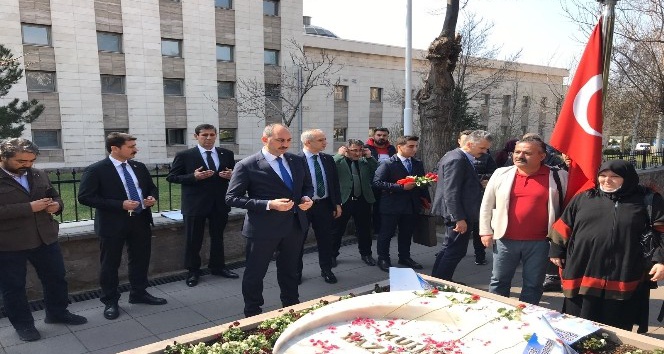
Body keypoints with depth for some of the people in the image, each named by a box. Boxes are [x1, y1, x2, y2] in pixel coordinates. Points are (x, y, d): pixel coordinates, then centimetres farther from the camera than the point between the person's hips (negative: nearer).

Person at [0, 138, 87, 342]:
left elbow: (54, 196, 18)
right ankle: (22, 323, 27)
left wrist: (56, 205, -5)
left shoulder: (39, 175, 7)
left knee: (56, 278, 14)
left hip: (45, 238, 5)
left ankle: (57, 313, 33)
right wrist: (29, 208, -24)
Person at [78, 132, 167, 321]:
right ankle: (110, 301, 23)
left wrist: (152, 197, -7)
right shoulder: (95, 170, -12)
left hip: (141, 221, 6)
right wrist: (120, 204, -22)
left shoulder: (139, 167, 6)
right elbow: (85, 197, -17)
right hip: (113, 224, -5)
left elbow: (151, 187, 19)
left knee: (141, 259, 15)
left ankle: (139, 293, 33)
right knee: (110, 264, 7)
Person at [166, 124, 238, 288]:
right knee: (193, 240, 7)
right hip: (195, 204, -3)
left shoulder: (227, 154, 4)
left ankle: (217, 266, 32)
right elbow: (171, 177, -6)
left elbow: (234, 173, 13)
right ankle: (193, 271, 22)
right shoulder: (184, 155, -6)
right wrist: (193, 176, -20)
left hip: (220, 203, 3)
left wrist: (231, 175, -12)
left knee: (218, 237, 16)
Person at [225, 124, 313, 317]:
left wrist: (307, 198, -8)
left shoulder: (298, 161, 4)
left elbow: (307, 185, 17)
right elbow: (232, 198, -15)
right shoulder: (247, 165, -14)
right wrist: (269, 204, -24)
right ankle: (252, 314, 29)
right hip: (263, 227, -5)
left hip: (295, 225, 5)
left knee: (290, 270, 21)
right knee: (255, 273, 9)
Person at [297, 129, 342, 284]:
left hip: (324, 205, 4)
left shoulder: (328, 159, 5)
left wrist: (337, 204, 7)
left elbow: (335, 182, 10)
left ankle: (326, 270, 28)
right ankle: (296, 271, 26)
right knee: (299, 239, 10)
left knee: (325, 239, 12)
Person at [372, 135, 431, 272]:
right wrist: (401, 187, -22)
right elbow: (377, 182, -19)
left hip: (411, 205, 6)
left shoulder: (418, 164, 8)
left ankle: (404, 257, 30)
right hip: (391, 206, -5)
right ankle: (383, 259, 17)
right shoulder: (387, 164, -12)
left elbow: (422, 182, 14)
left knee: (407, 233, 15)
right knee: (386, 234, 5)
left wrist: (426, 199, 2)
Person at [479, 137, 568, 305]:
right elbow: (487, 205, 7)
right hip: (505, 239, 1)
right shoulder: (501, 174, 1)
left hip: (539, 242, -1)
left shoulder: (557, 177, -2)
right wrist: (486, 231, 5)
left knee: (533, 285, 12)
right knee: (499, 281, 13)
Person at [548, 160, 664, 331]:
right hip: (582, 278, 2)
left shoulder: (647, 200, 3)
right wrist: (556, 251, 14)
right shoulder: (583, 198, 9)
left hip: (623, 281, -1)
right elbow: (564, 227, 15)